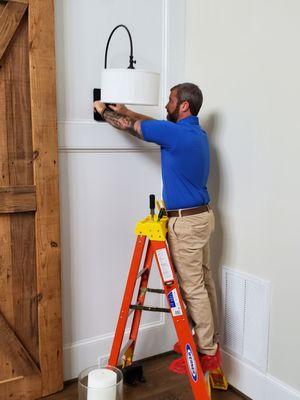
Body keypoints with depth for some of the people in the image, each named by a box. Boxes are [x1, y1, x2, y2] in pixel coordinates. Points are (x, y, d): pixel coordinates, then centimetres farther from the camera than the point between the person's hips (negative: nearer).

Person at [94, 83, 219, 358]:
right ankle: (210, 339, 29)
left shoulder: (177, 133, -18)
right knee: (203, 281, 16)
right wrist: (124, 110, 28)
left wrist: (104, 110, 12)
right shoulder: (196, 132, 11)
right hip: (201, 215, 10)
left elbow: (130, 126, -6)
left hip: (185, 222, -10)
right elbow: (155, 124, 25)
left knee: (193, 288, -1)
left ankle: (206, 351, 11)